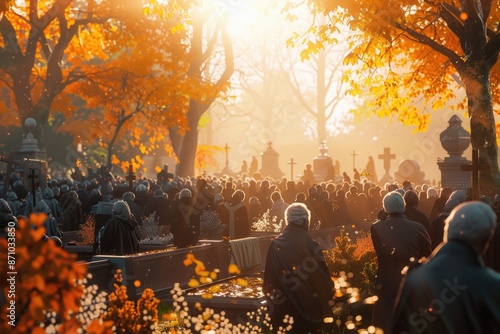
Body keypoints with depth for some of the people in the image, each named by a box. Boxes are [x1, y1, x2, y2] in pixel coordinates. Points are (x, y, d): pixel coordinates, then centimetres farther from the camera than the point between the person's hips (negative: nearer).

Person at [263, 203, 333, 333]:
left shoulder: (275, 245, -6)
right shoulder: (311, 245, -14)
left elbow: (269, 278, 1)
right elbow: (323, 278, -8)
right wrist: (328, 295, 10)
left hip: (282, 307, 2)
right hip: (309, 306, -2)